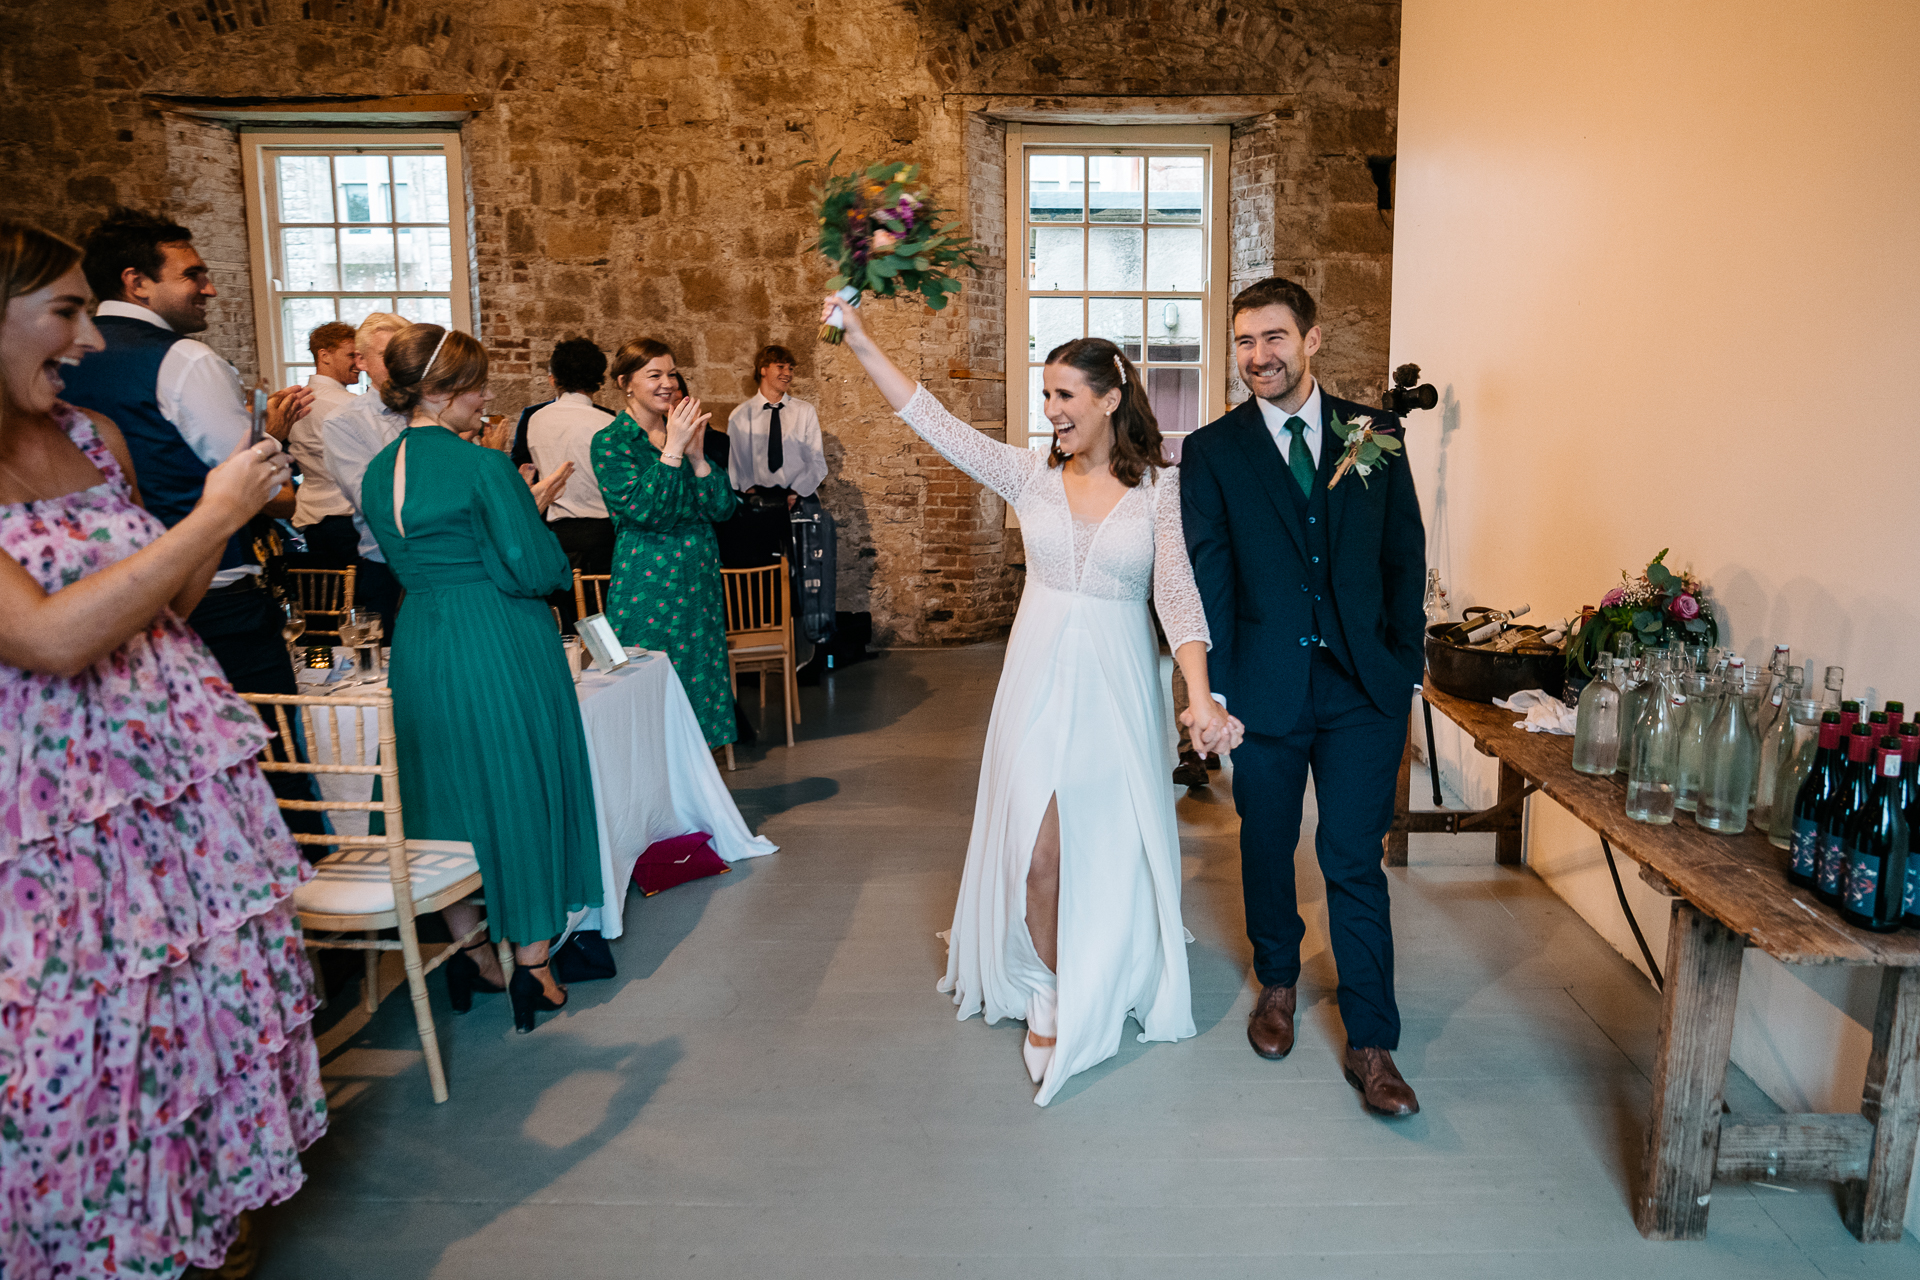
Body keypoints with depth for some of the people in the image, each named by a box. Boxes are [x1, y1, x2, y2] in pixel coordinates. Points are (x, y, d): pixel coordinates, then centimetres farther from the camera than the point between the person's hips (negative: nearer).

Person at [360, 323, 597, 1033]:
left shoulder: (377, 474, 7)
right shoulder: (483, 465, -16)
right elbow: (533, 569, -18)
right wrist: (537, 513, 4)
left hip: (420, 648, 7)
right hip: (503, 648, -6)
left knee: (448, 795, 16)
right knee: (523, 792, 6)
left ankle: (469, 954, 27)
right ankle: (532, 968, 14)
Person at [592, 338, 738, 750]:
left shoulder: (684, 433, 10)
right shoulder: (610, 442, -6)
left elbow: (722, 508, 3)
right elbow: (643, 511, -19)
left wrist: (695, 453, -9)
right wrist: (673, 449, -18)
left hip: (698, 576, 6)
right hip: (647, 583, -6)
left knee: (699, 676, 11)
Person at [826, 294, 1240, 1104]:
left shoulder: (1159, 489, -5)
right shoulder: (1032, 475, 1)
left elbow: (1177, 593, -14)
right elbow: (933, 423, -2)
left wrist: (1200, 696, -26)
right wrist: (860, 344, -7)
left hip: (1116, 683, -1)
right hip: (1040, 677, 1)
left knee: (1111, 839, 11)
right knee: (1039, 841, 0)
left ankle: (1114, 982, 37)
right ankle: (1050, 992, 24)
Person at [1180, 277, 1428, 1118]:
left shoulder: (1373, 435, 5)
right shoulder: (1211, 451, 0)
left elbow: (1405, 557, 8)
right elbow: (1207, 580, -4)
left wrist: (1406, 665, 2)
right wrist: (1213, 693, -8)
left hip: (1363, 686, 0)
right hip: (1266, 686, 0)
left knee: (1355, 861, 0)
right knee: (1267, 846, 15)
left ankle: (1371, 1046, 11)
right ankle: (1277, 983, 40)